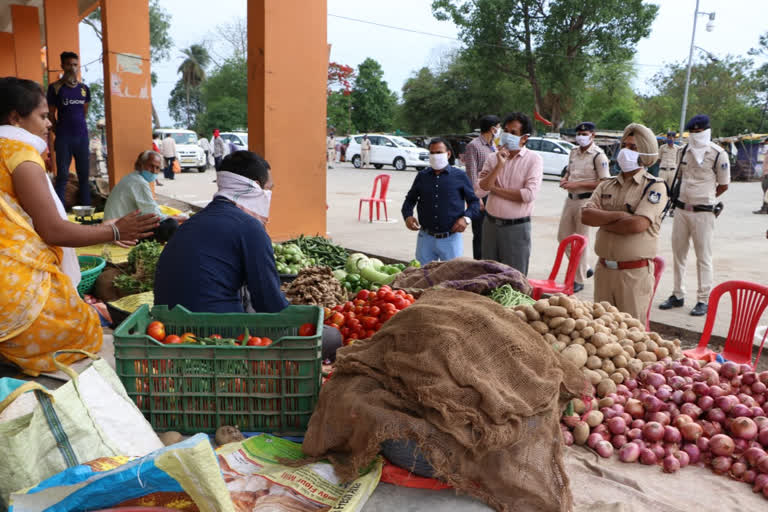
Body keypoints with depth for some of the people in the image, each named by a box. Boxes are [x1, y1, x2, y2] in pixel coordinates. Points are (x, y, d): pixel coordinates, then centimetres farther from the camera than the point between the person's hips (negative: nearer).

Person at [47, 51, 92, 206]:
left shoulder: (84, 88, 9)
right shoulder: (55, 87, -2)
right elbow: (51, 114, 2)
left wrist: (79, 126, 13)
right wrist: (58, 132, 4)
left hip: (82, 137, 4)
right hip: (63, 139, -4)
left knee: (84, 174, 7)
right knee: (62, 176, -2)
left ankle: (86, 208, 15)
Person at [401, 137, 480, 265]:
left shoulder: (460, 176, 0)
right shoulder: (422, 176, 8)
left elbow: (474, 201, 4)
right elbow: (410, 199, 17)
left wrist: (466, 218, -13)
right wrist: (408, 216, -1)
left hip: (451, 239, -2)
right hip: (426, 238, 2)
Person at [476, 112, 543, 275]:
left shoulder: (533, 159, -6)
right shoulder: (492, 158, 4)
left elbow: (529, 194, -18)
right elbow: (480, 191, -8)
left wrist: (495, 189, -11)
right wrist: (499, 165, -15)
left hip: (516, 226, -4)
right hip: (491, 224, 4)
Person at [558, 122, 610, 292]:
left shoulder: (598, 155, -11)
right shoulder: (574, 153, 11)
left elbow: (604, 182, -16)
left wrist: (578, 184, -19)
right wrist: (565, 179, 3)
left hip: (586, 200, -8)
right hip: (570, 199, 8)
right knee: (563, 236, 13)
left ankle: (579, 280, 10)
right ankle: (585, 268, 31)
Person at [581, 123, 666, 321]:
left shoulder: (654, 186, -4)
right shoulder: (607, 185, 12)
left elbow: (637, 224, -19)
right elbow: (585, 215, -4)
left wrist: (602, 221, -6)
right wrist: (620, 215, -15)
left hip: (635, 273, -5)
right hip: (604, 269, 5)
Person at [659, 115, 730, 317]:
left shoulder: (718, 154, -6)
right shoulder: (684, 152, 8)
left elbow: (723, 185, 0)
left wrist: (704, 199, 5)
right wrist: (685, 197, 12)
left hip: (703, 212, -5)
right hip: (681, 209, 5)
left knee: (703, 256, 0)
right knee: (678, 252, 10)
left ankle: (704, 300, 8)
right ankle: (678, 295, 22)